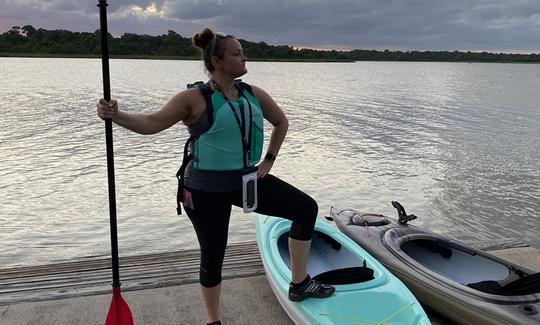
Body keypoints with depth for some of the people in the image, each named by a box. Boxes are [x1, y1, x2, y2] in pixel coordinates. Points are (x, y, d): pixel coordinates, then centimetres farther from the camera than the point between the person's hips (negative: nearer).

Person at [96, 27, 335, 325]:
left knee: (306, 208, 2)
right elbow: (152, 124, -17)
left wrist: (269, 160, 8)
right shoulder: (195, 98, -14)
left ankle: (300, 285, 15)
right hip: (206, 189, -5)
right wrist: (116, 116, -33)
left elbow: (281, 122, 15)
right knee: (213, 256, 6)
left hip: (246, 180, 6)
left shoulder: (253, 94, 1)